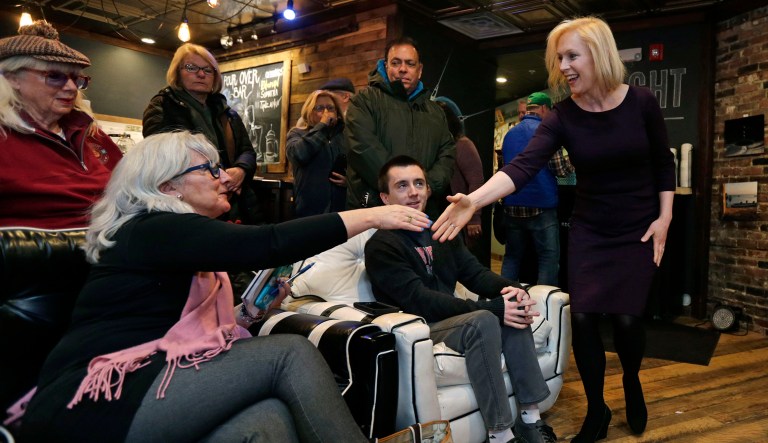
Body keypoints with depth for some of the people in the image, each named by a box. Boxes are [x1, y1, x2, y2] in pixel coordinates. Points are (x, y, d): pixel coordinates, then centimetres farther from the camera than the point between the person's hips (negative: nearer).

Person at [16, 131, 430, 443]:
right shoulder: (154, 230, -9)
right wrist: (372, 216, -19)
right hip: (92, 405, -7)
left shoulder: (176, 238, 20)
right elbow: (267, 244, -23)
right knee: (291, 352, -19)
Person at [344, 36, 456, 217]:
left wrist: (428, 186, -10)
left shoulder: (435, 111, 19)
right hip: (373, 209, -4)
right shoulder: (366, 100, 1)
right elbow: (364, 148, -13)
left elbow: (447, 153, 9)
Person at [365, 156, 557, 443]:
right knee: (484, 321, -30)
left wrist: (510, 289, -17)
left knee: (513, 310, -14)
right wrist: (492, 308, -26)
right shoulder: (382, 245, -12)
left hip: (452, 320, 7)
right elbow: (420, 301, -22)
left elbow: (475, 273, 6)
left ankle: (530, 419, -8)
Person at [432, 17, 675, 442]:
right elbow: (522, 166, -27)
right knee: (582, 318, -4)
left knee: (625, 316, -2)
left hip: (638, 230, -1)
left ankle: (632, 383, 33)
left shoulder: (641, 102, -11)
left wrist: (664, 218, -3)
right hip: (588, 231, 1)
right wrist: (473, 200, -42)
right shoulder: (562, 116, -12)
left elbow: (664, 164, 2)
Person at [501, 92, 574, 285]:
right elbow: (561, 169, -11)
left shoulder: (509, 134, 12)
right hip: (541, 206, -6)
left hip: (513, 206, 6)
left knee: (512, 257, 13)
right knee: (549, 259, 1)